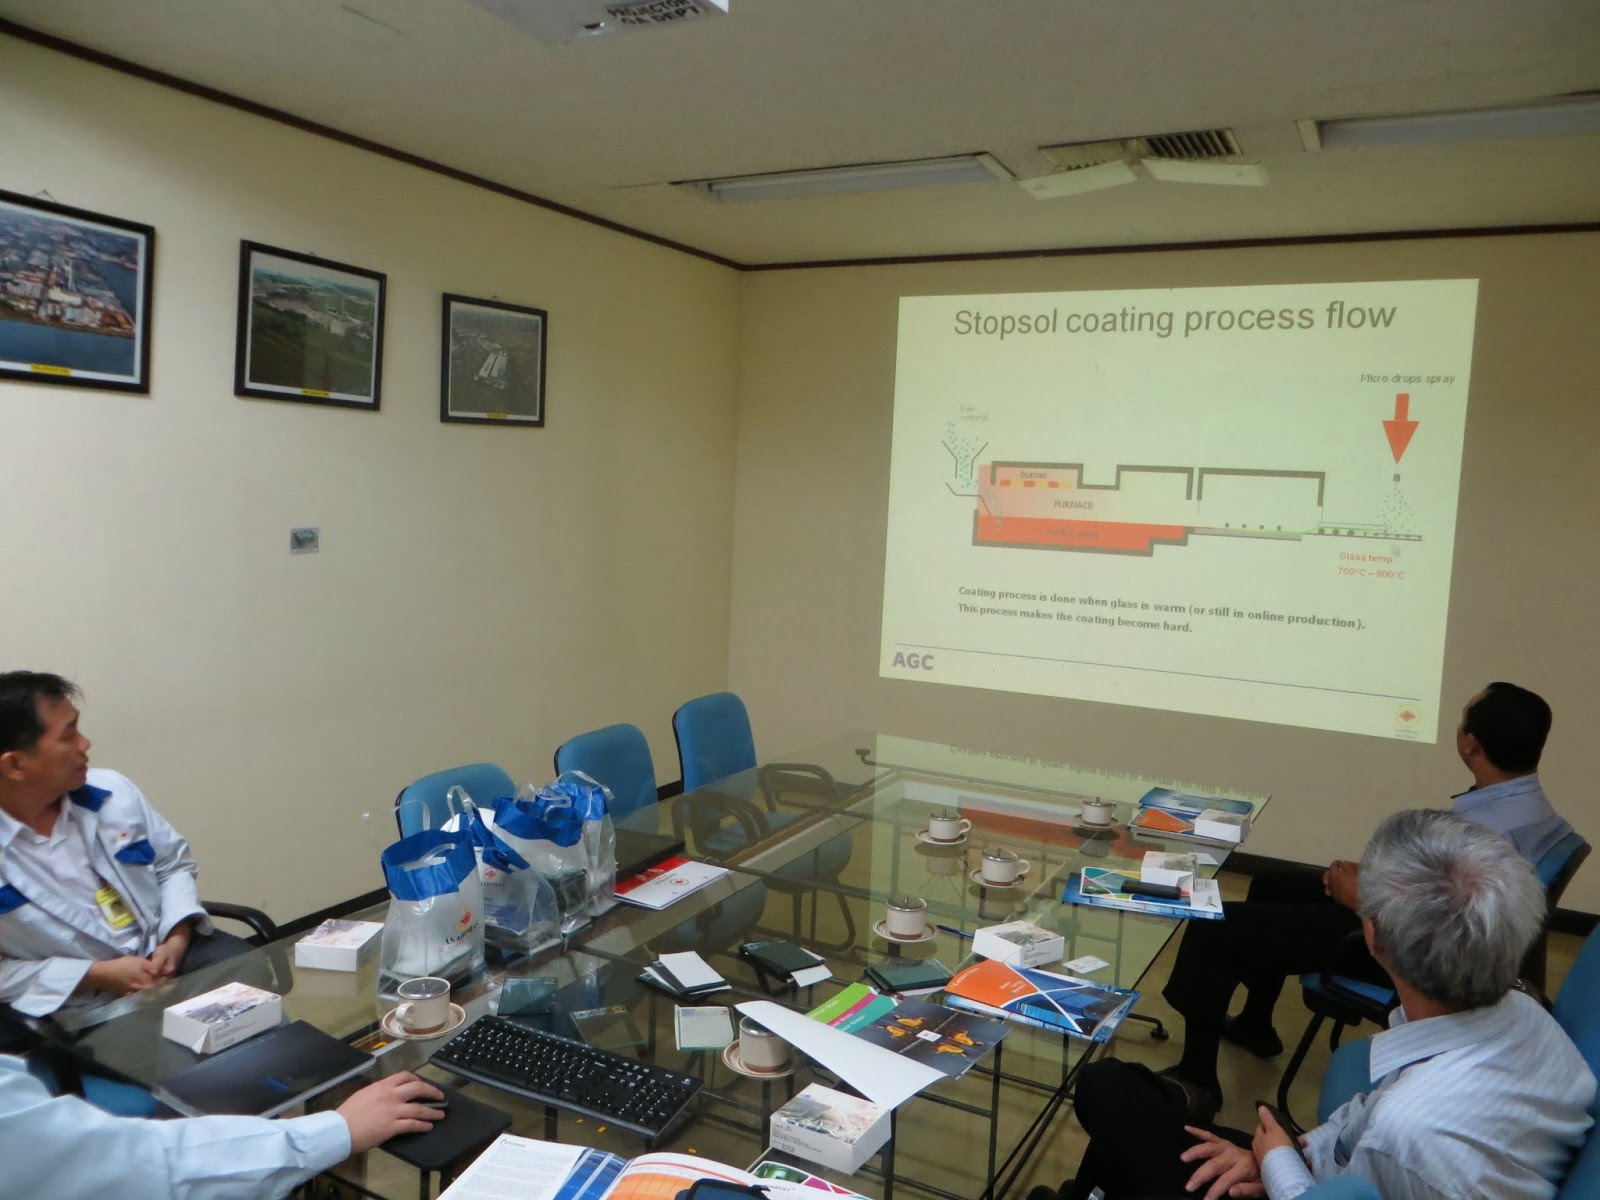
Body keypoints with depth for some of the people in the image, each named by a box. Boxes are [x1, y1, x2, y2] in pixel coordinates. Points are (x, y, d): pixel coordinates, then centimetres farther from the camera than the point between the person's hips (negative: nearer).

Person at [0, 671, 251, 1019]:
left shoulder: (113, 791, 0)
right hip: (88, 1004, -5)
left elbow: (174, 864, 12)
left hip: (166, 947, 5)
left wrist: (178, 937, -5)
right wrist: (96, 975, -17)